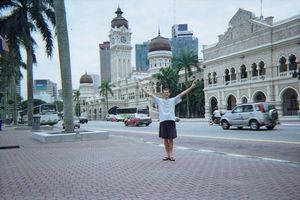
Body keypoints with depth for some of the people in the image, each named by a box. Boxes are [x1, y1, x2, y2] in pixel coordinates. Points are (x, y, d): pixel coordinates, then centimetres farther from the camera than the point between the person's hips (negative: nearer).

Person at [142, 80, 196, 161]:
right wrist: (142, 88, 7)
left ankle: (171, 155, 10)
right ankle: (167, 155, 17)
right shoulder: (159, 100, 9)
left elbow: (182, 94, 3)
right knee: (165, 139, 8)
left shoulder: (173, 100, 8)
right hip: (163, 121, 1)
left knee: (171, 139, 2)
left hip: (171, 121, -1)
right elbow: (150, 94, 9)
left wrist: (191, 87, -3)